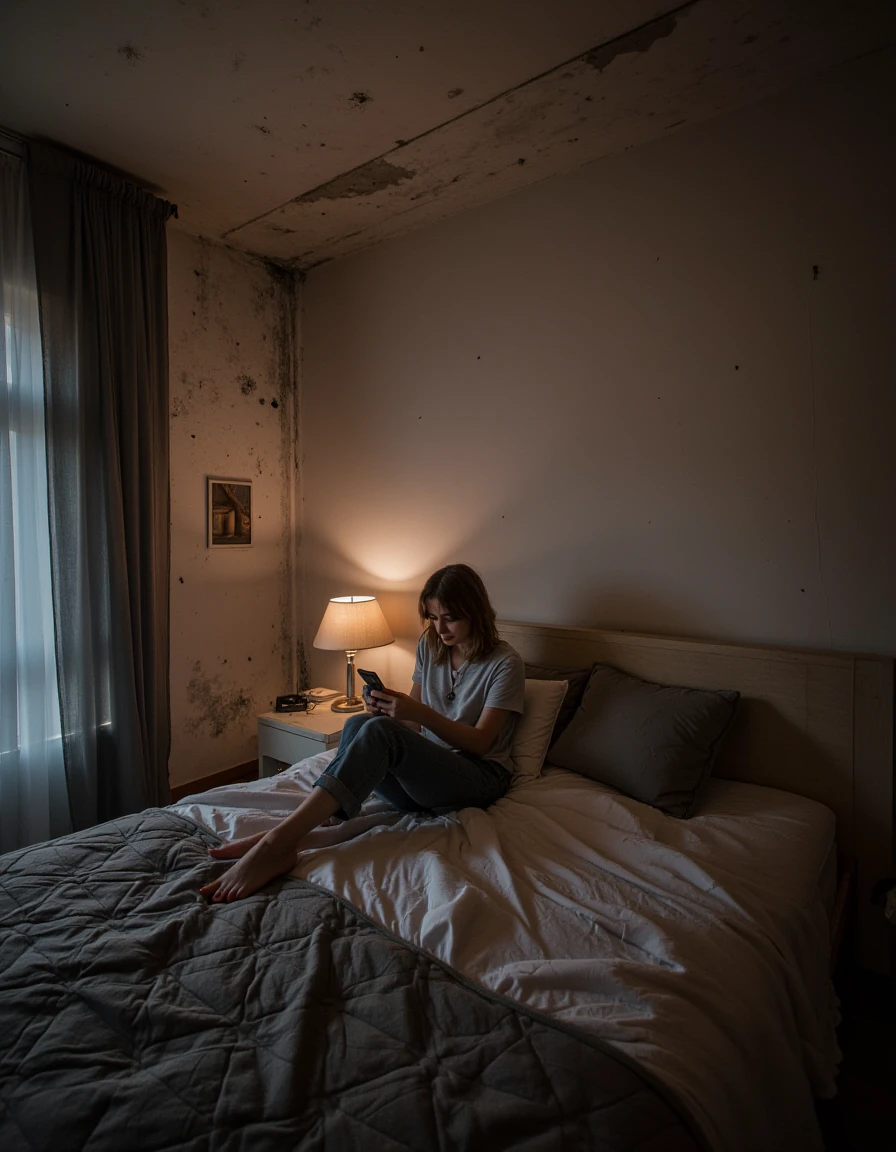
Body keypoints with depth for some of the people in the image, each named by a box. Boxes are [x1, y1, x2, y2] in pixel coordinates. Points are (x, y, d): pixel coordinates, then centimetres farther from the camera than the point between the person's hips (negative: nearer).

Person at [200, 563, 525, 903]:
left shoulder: (505, 663, -6)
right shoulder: (430, 646, 11)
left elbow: (480, 742, -12)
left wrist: (419, 712, -24)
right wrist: (385, 708, -9)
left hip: (479, 778, -5)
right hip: (423, 769, 5)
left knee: (380, 730, -34)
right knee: (359, 723, -28)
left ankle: (278, 841, -44)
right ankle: (287, 838, -39)